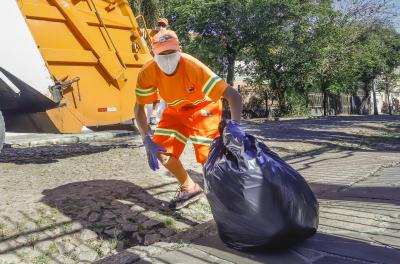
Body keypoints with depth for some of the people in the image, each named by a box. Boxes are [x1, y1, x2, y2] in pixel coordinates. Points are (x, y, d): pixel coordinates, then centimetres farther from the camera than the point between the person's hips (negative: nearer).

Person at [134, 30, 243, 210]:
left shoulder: (193, 67, -37)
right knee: (161, 151, -6)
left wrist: (234, 124, -59)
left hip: (203, 107, -4)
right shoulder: (147, 72, -26)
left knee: (207, 155, -16)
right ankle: (189, 188, 18)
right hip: (175, 109, 4)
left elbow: (233, 95, -41)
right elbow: (139, 107, -16)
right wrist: (147, 140, -29)